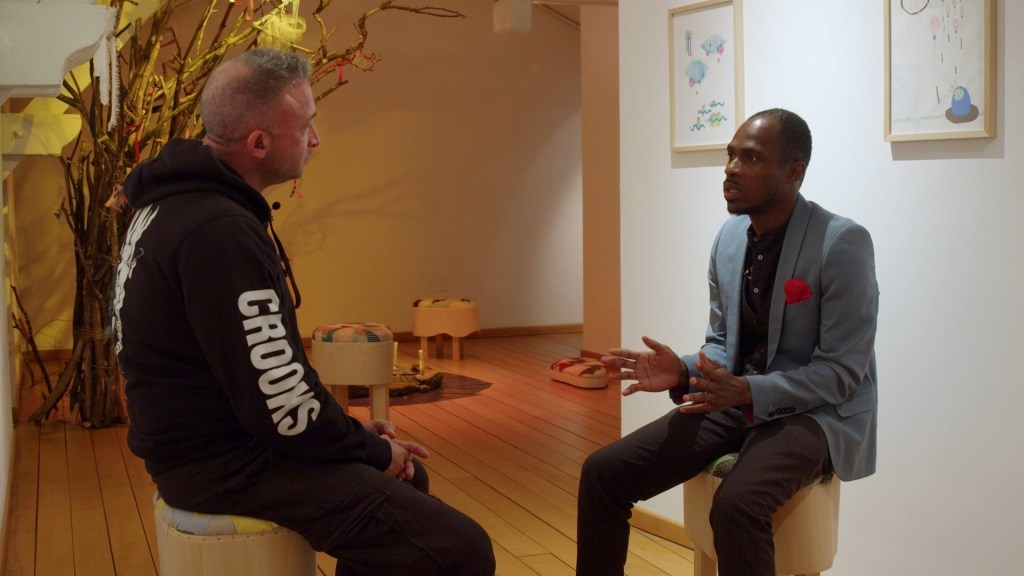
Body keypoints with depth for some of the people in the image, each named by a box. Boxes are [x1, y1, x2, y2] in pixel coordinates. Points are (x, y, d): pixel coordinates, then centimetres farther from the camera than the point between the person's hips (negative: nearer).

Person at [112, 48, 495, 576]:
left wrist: (354, 432, 12)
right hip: (227, 462, -11)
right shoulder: (219, 232, -24)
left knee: (406, 477, 25)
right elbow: (281, 405, -24)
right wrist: (374, 449, -6)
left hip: (214, 436, 11)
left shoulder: (181, 202, 10)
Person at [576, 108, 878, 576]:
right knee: (603, 472, -8)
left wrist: (748, 390, -30)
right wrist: (683, 372, -10)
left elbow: (842, 371, -17)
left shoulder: (843, 243, -17)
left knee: (736, 504, -36)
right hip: (736, 401, 6)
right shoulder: (729, 236, 4)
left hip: (815, 413, -6)